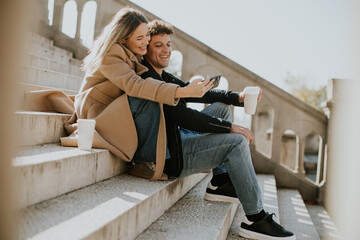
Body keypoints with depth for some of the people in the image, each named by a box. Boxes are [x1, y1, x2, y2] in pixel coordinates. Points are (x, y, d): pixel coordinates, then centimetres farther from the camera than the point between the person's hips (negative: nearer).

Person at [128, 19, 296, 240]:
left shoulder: (164, 77, 14)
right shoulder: (145, 78, -16)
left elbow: (197, 93, 13)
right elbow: (180, 115, -24)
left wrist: (238, 97, -1)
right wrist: (229, 127, -21)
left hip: (177, 138, 10)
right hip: (168, 156, -10)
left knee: (221, 107, 13)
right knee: (237, 141, -16)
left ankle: (220, 183, 9)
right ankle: (256, 219, -6)